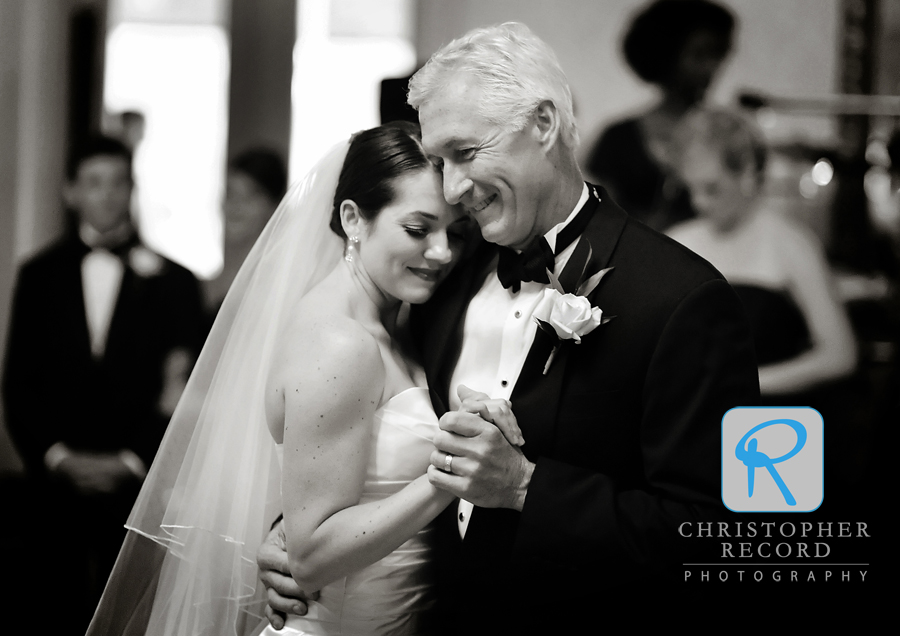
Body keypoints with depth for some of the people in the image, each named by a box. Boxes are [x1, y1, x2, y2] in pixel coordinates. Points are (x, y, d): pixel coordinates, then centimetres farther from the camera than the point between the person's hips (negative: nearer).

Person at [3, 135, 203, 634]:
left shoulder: (171, 280, 5)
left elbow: (183, 392, 2)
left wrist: (130, 462, -7)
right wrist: (57, 457, -4)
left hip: (137, 487, -1)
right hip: (58, 483, 1)